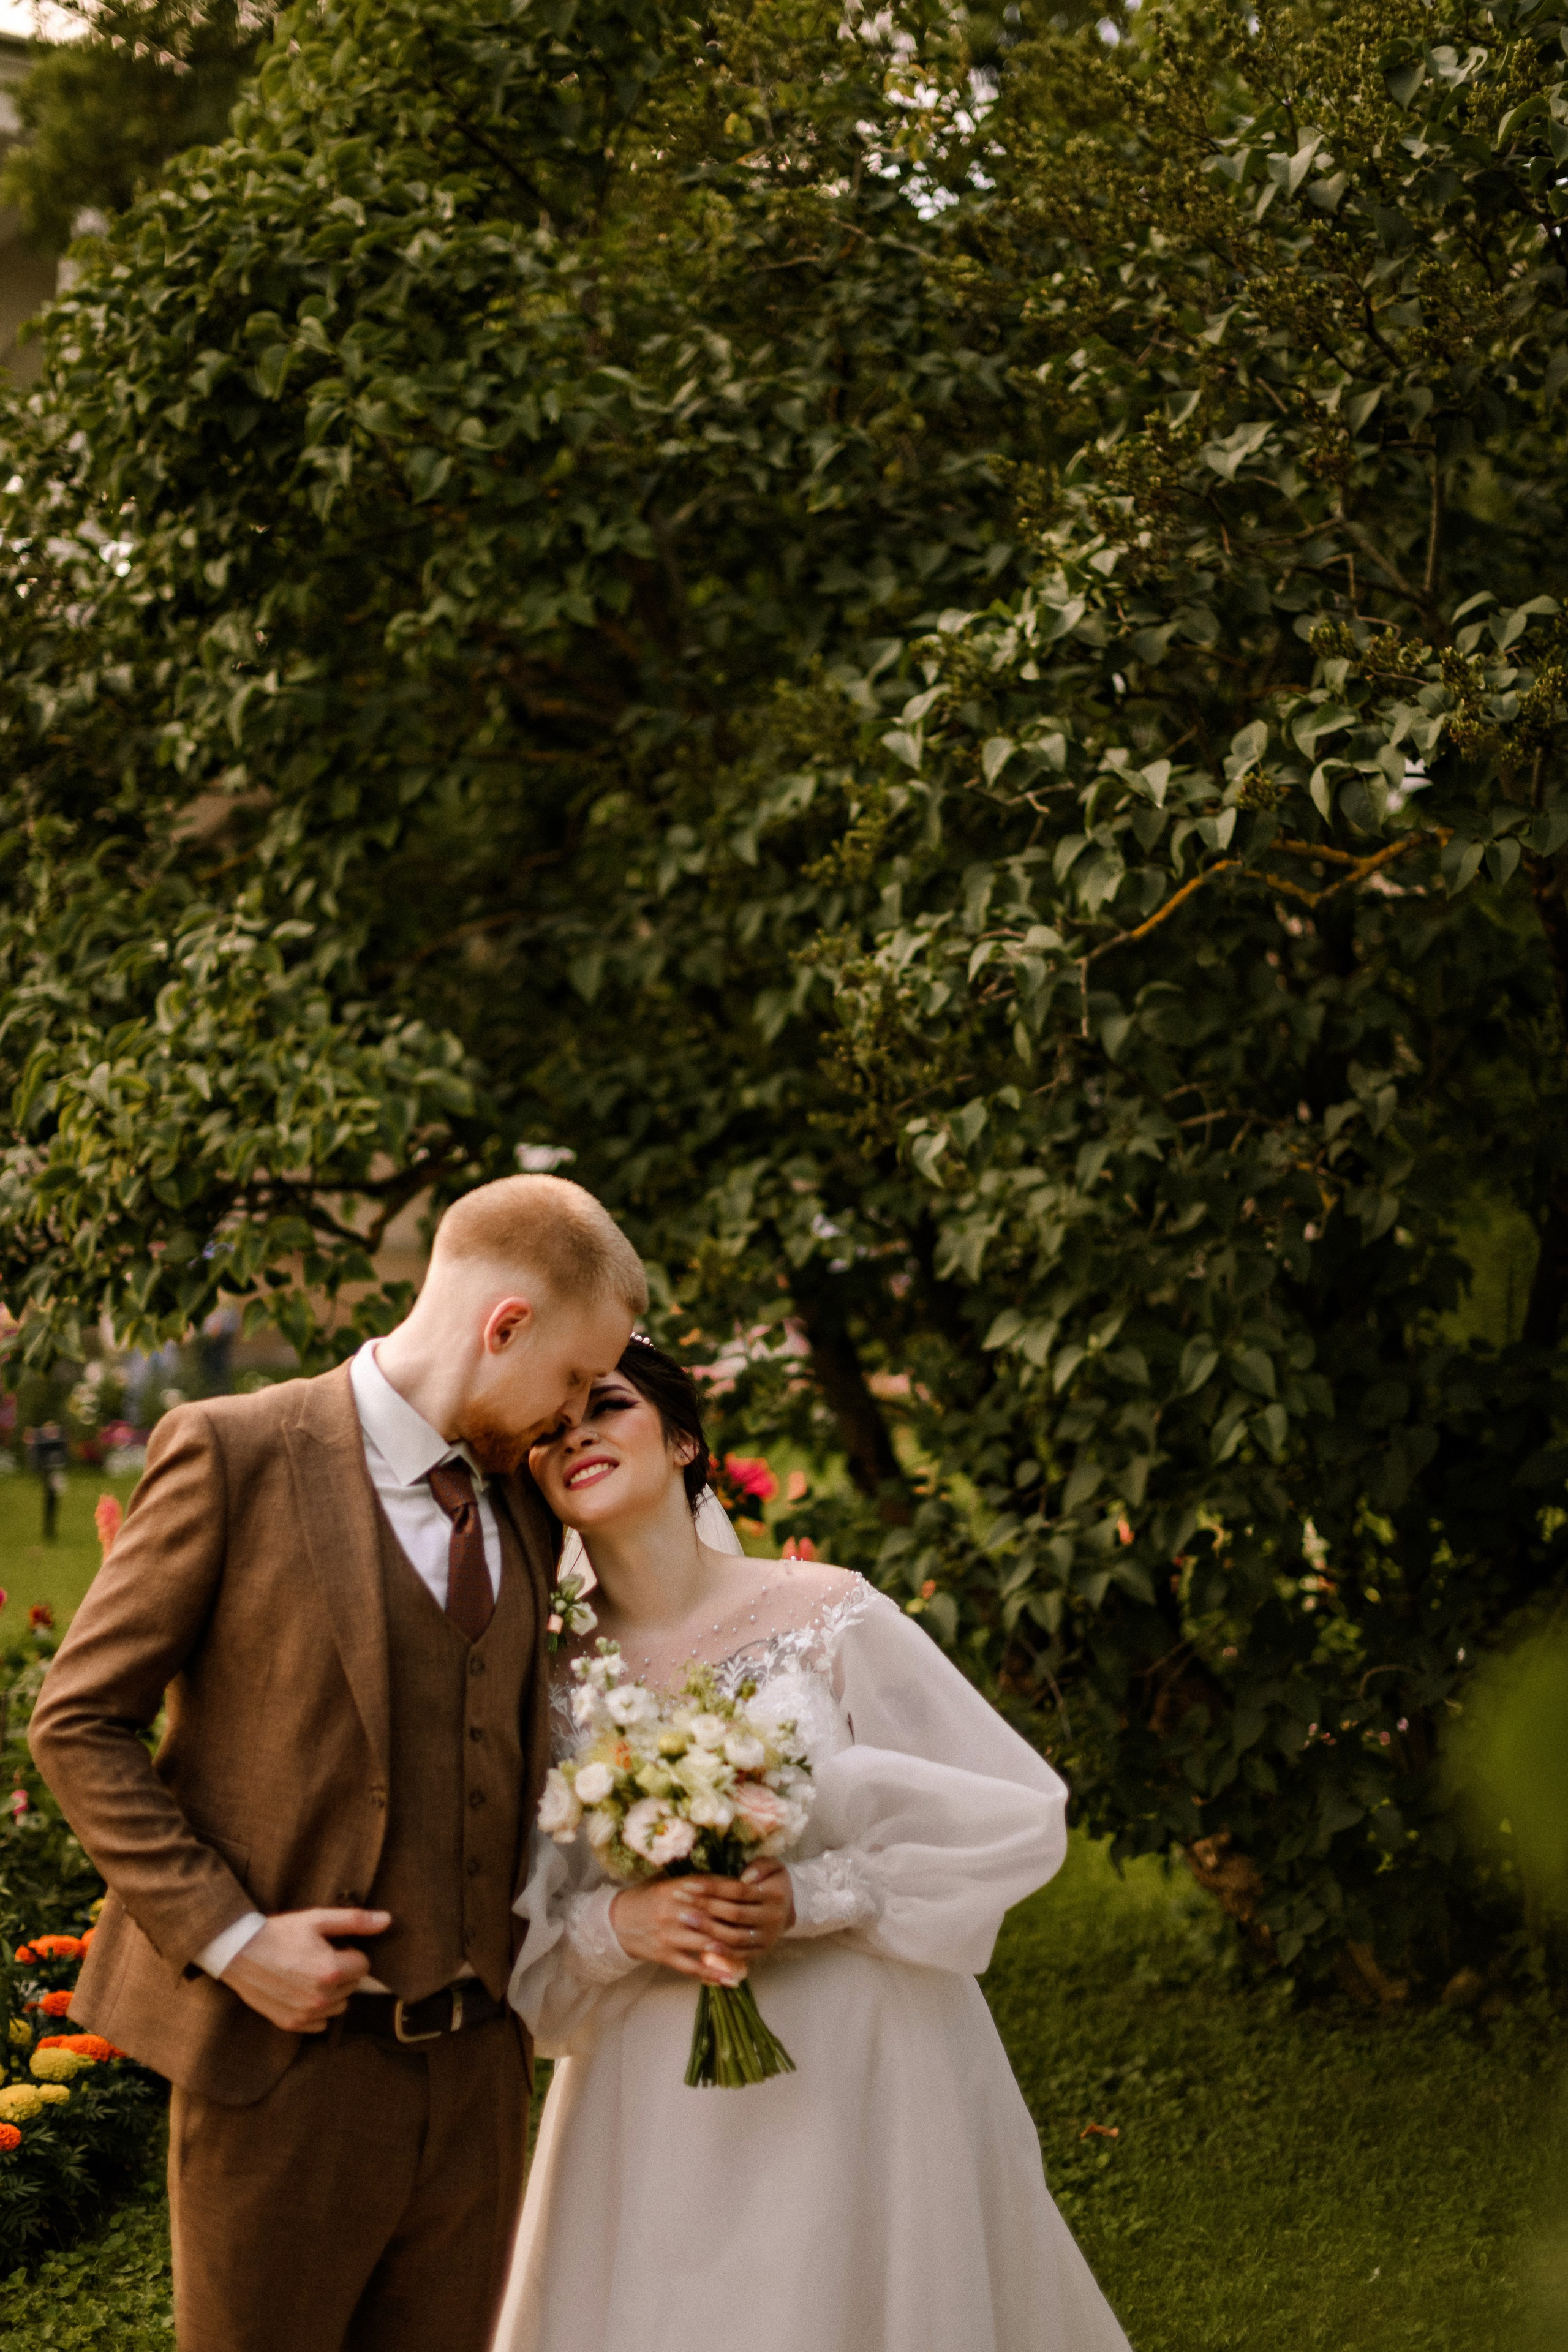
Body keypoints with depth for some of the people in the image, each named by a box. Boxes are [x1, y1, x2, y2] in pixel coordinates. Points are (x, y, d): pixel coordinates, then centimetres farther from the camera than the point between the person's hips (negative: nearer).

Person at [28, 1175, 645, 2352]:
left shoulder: (524, 1505, 11)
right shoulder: (236, 1454, -8)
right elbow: (79, 1725, -7)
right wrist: (226, 1937, -14)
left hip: (475, 2068, 6)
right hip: (289, 2058, -5)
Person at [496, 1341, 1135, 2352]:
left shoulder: (830, 1616, -8)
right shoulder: (555, 1681, 0)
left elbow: (1019, 1819, -7)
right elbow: (514, 1933, 4)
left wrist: (813, 1897, -16)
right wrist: (618, 1923, -16)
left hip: (855, 2078, -2)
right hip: (655, 2106, 2)